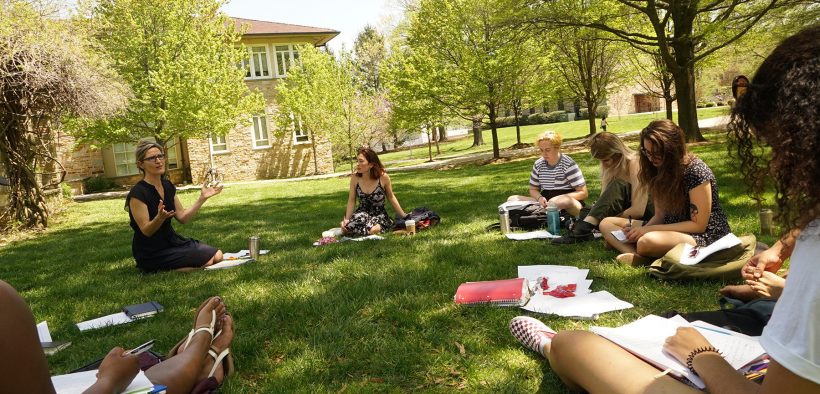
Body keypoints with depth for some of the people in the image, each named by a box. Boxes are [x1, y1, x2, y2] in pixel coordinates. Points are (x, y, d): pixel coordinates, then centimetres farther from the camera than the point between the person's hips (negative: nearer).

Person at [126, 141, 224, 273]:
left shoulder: (168, 186, 5)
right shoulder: (138, 193, -18)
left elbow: (182, 217, 5)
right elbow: (146, 231, -19)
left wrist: (202, 198, -3)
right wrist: (160, 217, -39)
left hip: (171, 241, 8)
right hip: (152, 253, -8)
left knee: (217, 255, -2)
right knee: (208, 259, -15)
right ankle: (157, 269, 0)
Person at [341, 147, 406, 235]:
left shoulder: (383, 177, -16)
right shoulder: (355, 177, -10)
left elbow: (391, 198, -1)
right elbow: (351, 200, -2)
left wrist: (404, 217, 2)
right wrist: (347, 219, -12)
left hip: (379, 214, -1)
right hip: (362, 212, 1)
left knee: (367, 229, -34)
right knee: (350, 226, -33)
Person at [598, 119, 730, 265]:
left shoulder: (696, 171, -19)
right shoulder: (657, 170, 3)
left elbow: (698, 225, -18)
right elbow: (660, 215, 5)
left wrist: (648, 230, -21)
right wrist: (639, 230, -16)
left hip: (705, 236, -8)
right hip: (672, 229, 8)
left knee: (648, 241, -40)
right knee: (607, 223, -3)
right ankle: (637, 255, -25)